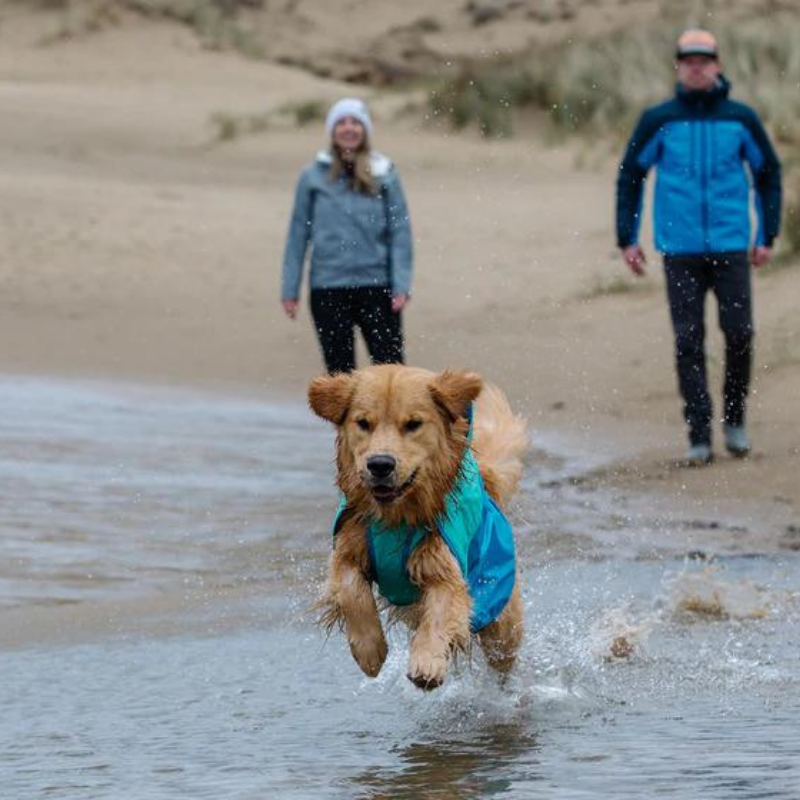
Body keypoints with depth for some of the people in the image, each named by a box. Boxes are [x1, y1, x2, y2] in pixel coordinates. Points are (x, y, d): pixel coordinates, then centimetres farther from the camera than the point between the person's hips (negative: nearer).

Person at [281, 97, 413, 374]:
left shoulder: (384, 175, 2)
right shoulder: (314, 177, 2)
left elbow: (400, 232, 1)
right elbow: (298, 234, 6)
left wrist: (402, 285, -8)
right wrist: (290, 288, 4)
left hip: (377, 287, -1)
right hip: (328, 290, 1)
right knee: (340, 371, 7)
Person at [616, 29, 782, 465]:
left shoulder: (741, 119, 3)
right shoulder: (658, 121, 1)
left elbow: (768, 173, 14)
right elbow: (630, 175, 11)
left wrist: (767, 237, 11)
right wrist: (627, 239, 8)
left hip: (731, 248, 0)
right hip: (680, 250, 0)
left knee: (739, 334, -6)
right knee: (688, 343, -2)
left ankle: (734, 420, 15)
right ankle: (699, 436, 3)